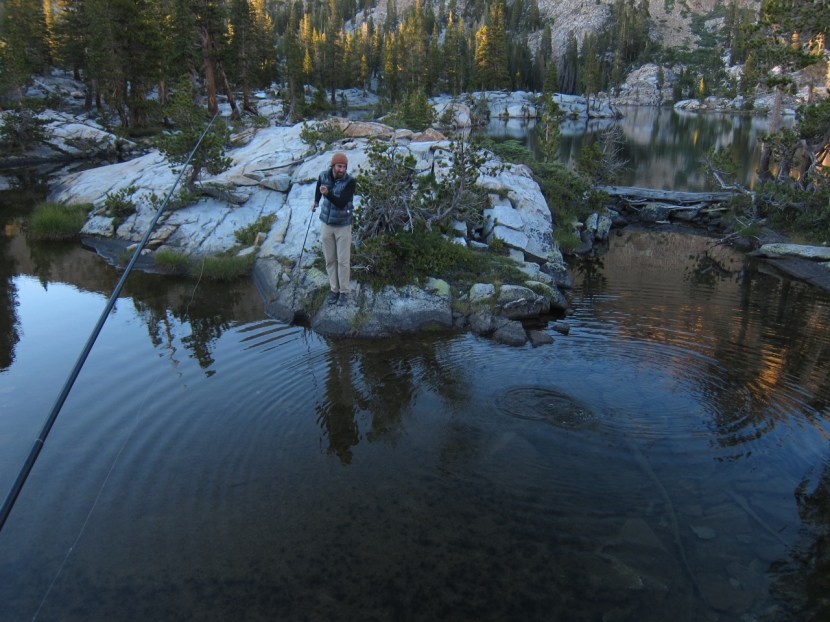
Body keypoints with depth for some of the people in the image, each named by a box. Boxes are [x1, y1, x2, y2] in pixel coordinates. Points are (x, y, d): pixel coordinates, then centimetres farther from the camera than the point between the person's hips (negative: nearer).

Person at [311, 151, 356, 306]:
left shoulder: (350, 181, -20)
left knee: (343, 260, 2)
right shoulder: (324, 175, -8)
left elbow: (341, 203, -29)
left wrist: (327, 194, -44)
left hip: (343, 225, -3)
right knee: (330, 259, 10)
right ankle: (334, 289, 24)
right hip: (326, 223, 4)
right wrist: (316, 202, 33)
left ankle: (344, 292, 16)